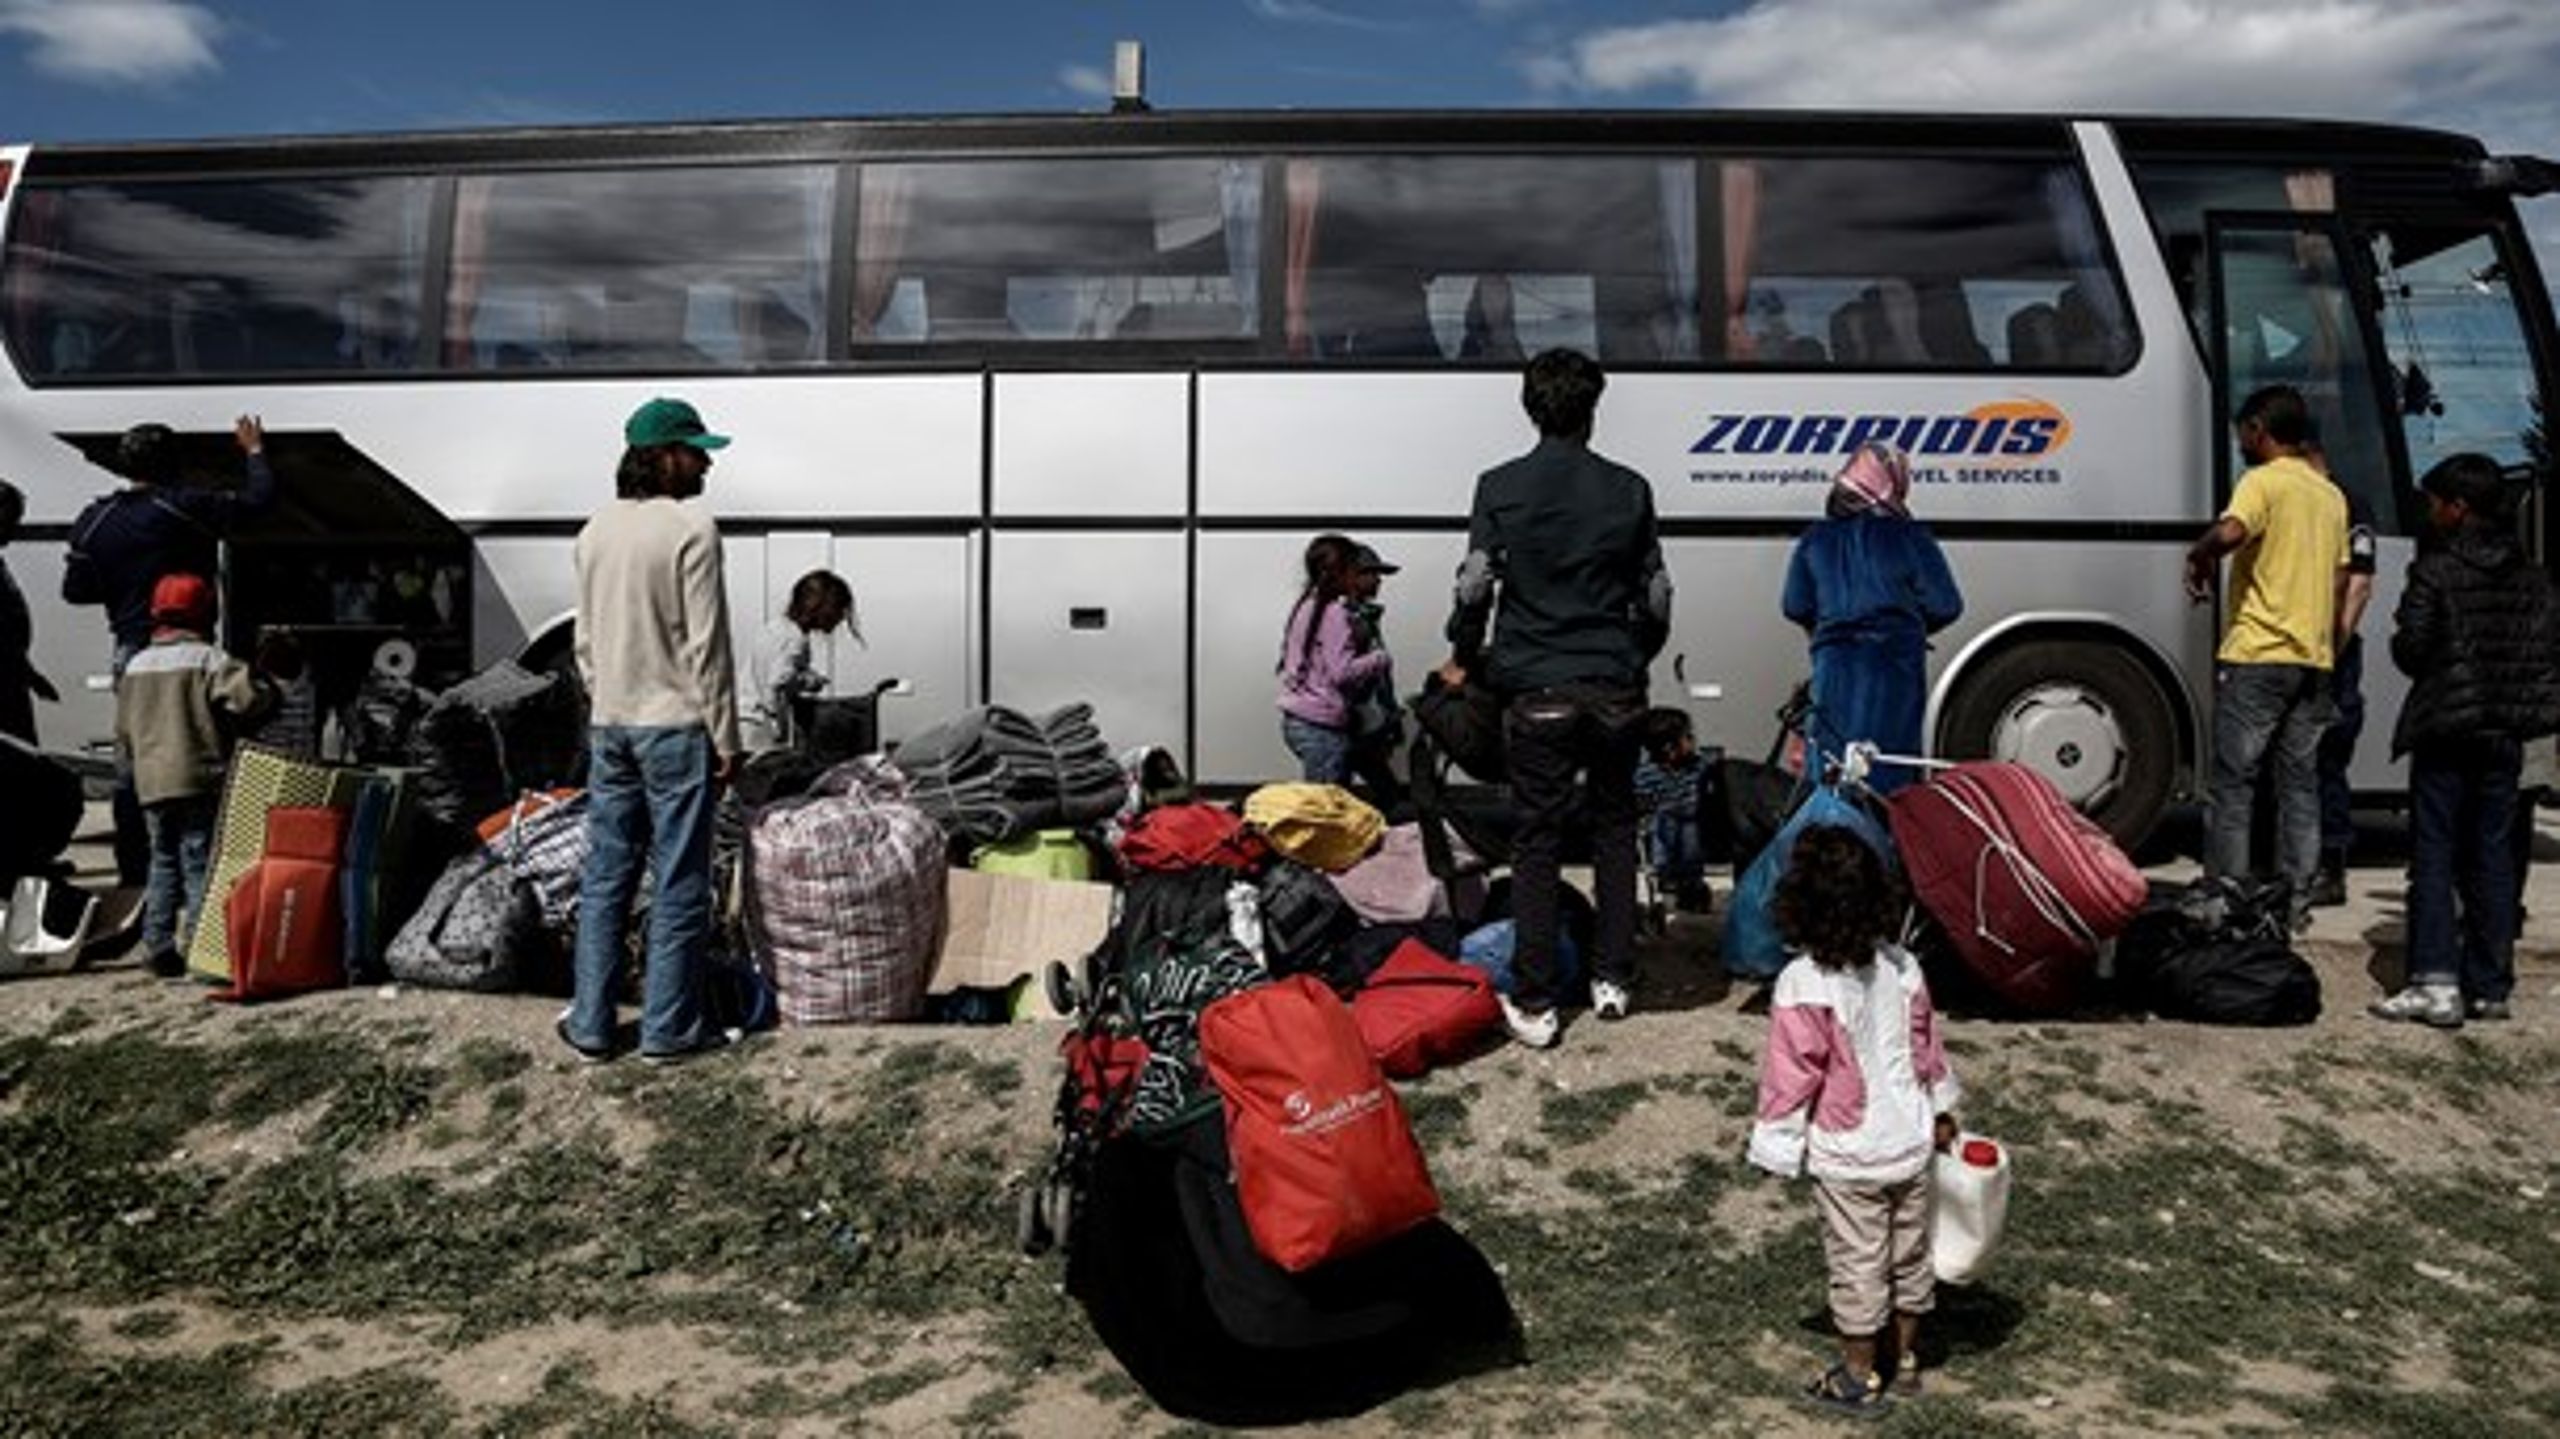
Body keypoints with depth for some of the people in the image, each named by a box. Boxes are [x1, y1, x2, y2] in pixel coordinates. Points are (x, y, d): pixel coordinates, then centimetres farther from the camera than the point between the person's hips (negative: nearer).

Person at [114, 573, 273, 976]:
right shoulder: (207, 659, -7)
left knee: (163, 863, 14)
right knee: (199, 864, -4)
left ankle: (157, 946, 14)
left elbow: (123, 732, 19)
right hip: (198, 779, -6)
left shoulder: (135, 665, 15)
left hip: (150, 782, 6)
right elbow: (249, 695, -21)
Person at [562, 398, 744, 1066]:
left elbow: (586, 640, 13)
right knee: (680, 884, 2)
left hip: (609, 726, 7)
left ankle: (590, 1025, 17)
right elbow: (706, 645, -14)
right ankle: (669, 1029, 8)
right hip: (676, 726, -7)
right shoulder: (692, 528, -13)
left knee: (605, 876, 12)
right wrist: (725, 735, -9)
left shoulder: (595, 531, 9)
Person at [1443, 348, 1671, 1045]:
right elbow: (1656, 596, 7)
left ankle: (1533, 1002, 5)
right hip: (1615, 691, 2)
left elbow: (1474, 585, -6)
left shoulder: (1501, 487, -3)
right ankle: (1613, 980, 22)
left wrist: (1465, 659, 11)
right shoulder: (1628, 490, 3)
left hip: (1536, 692, -2)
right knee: (1615, 829, 16)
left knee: (1537, 840, 3)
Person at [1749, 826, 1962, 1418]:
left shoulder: (1802, 985, -23)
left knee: (1858, 1264, 9)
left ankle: (1860, 1378, 23)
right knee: (1910, 1256, 19)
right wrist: (1941, 1111, 21)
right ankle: (1906, 1361, 35)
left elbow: (1793, 1074, -17)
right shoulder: (1902, 967, -6)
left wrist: (1779, 1147, -6)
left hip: (1846, 1156, -5)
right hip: (1910, 1143, 5)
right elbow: (1926, 1047, 7)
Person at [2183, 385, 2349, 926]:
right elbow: (2340, 580, 19)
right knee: (2301, 784, 10)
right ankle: (2294, 901, 13)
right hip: (2314, 659, 7)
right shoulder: (2331, 494, 16)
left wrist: (2198, 557, -9)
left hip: (2256, 656, -7)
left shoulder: (2264, 480, -7)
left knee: (2232, 782, -2)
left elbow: (2229, 532, -28)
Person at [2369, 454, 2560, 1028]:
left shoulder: (2434, 570, -10)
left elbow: (2411, 651, -12)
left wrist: (2399, 637, 8)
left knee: (2434, 855, -3)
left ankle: (2436, 981, -10)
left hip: (2445, 728, -5)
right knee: (2492, 856, 10)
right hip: (2505, 733, 6)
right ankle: (2491, 985, 13)